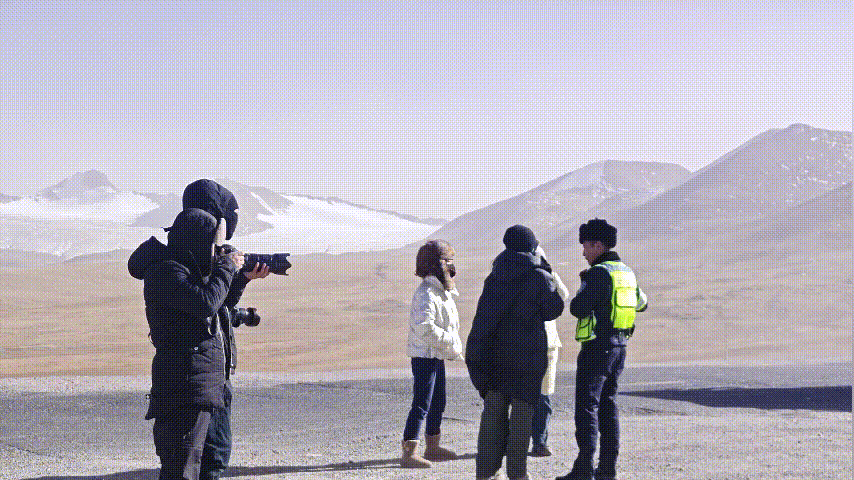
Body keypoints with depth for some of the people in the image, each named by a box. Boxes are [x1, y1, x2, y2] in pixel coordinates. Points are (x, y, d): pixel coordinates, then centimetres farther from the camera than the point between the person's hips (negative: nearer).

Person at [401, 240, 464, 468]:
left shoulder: (443, 292, 14)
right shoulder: (426, 294, -20)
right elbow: (425, 327, -30)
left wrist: (455, 347, 7)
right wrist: (451, 341, -23)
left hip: (437, 356, 11)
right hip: (425, 356, -11)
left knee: (438, 404, 19)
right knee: (421, 405, -13)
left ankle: (433, 447, 32)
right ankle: (408, 453, -14)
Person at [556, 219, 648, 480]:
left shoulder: (598, 273, -15)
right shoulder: (626, 272, 12)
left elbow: (578, 308, -19)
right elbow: (641, 303, 27)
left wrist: (579, 297, 2)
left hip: (597, 347, -8)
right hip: (619, 346, 8)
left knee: (587, 405, -7)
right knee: (608, 405, 14)